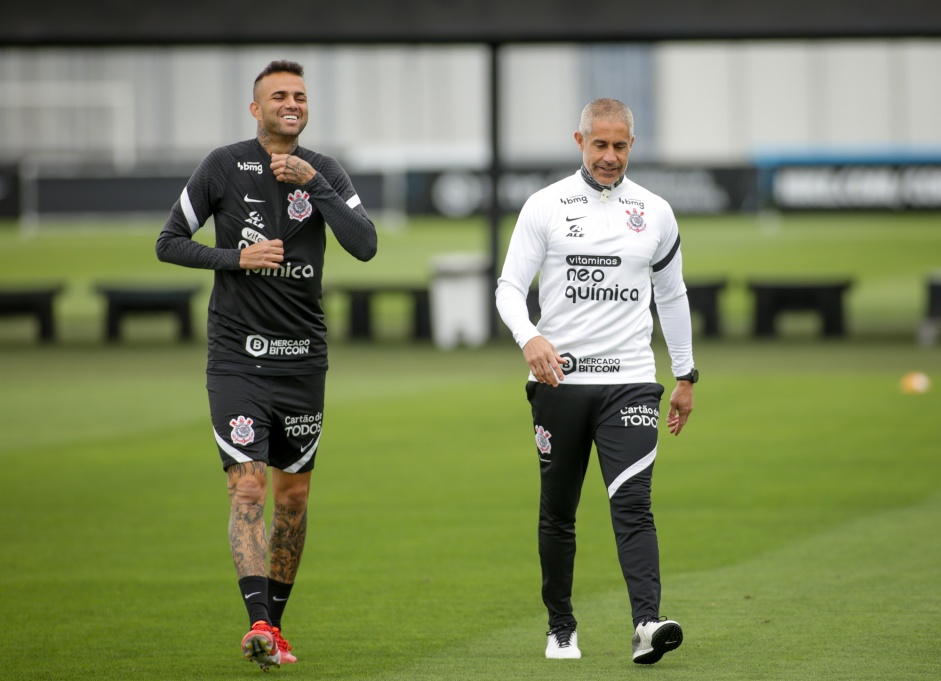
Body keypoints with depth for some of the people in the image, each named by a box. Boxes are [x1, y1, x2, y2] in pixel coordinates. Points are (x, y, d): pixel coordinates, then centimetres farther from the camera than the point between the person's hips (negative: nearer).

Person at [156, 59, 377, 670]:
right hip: (237, 360, -3)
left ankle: (274, 623, 22)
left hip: (303, 360, 3)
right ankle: (259, 621, -25)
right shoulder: (224, 167, -2)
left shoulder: (325, 172, 4)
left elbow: (365, 246, -10)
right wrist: (236, 257, -12)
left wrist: (314, 183, -17)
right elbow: (169, 243, 2)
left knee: (294, 495, 9)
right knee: (248, 488, -15)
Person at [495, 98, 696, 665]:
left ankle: (648, 623, -26)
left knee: (632, 503, -15)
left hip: (630, 381, 0)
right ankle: (561, 627, 22)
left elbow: (672, 295, 20)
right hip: (559, 380, 0)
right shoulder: (546, 207, 1)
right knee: (558, 512, 8)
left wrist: (686, 377, 21)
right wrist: (529, 338, -23)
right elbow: (510, 286, -3)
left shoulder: (655, 213, 9)